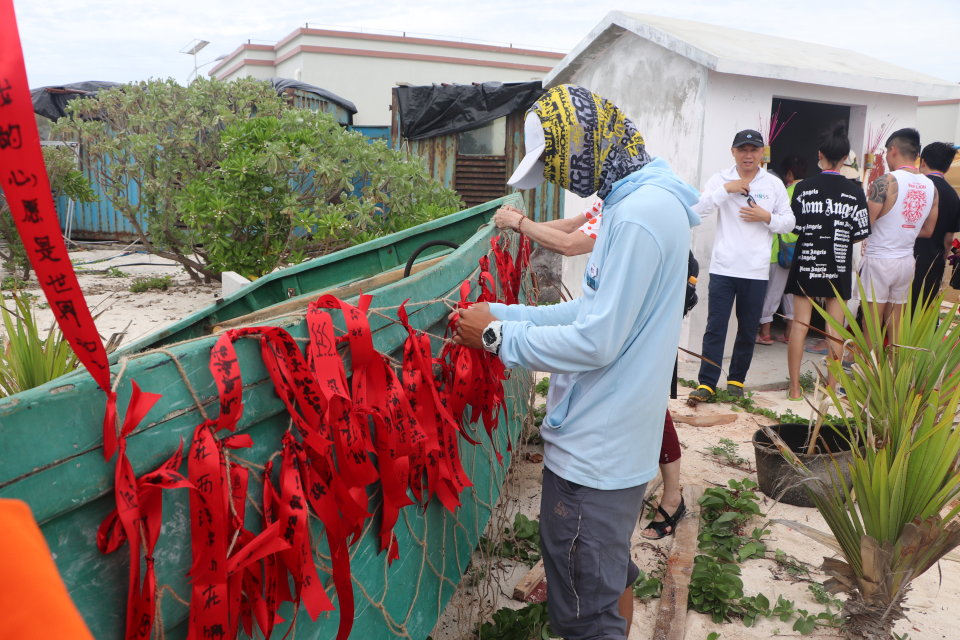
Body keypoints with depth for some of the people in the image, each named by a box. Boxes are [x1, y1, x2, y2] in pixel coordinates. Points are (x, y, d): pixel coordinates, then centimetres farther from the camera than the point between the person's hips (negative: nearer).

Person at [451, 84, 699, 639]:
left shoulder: (638, 215, -22)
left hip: (594, 451, -10)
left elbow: (595, 343, -24)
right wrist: (502, 314, 6)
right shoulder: (650, 200, 11)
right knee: (613, 575, 27)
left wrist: (497, 336, -12)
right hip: (619, 441, 10)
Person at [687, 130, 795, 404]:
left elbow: (789, 222, 9)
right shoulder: (720, 179, 5)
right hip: (723, 268, -2)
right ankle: (706, 383, 3)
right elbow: (697, 209, -8)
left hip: (756, 271, 2)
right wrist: (725, 189, -14)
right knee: (715, 327, -2)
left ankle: (736, 380, 23)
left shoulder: (774, 184, 8)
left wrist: (767, 217, -9)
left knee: (748, 330, 9)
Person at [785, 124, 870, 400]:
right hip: (839, 268, 1)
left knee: (800, 325, 4)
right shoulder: (854, 191, -4)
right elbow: (860, 234, -3)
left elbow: (795, 227, -5)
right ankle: (831, 387, 15)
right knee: (835, 328, 8)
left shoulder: (804, 188, -6)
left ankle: (795, 387, 8)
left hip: (807, 265, -1)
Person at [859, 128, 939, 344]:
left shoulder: (886, 182, -14)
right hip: (906, 260, 6)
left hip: (879, 259, -6)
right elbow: (927, 231, 14)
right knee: (895, 327, 14)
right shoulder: (930, 187, 6)